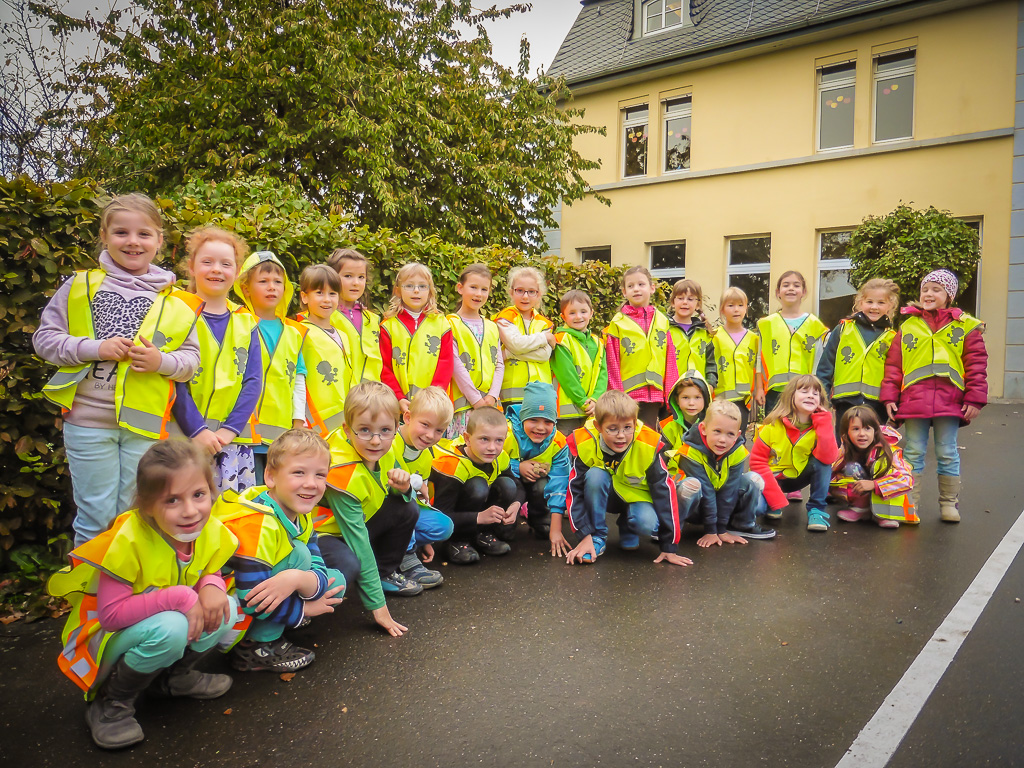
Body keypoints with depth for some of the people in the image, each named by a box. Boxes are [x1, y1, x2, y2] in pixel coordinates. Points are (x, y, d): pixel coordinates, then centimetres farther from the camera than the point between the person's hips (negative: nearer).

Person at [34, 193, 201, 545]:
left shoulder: (175, 301, 6)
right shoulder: (80, 285, 4)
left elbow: (192, 359, 7)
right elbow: (44, 338, 3)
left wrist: (162, 361, -14)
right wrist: (94, 348, -12)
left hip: (144, 424, 1)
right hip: (88, 420, -1)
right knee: (96, 519, 5)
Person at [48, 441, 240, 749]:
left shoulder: (212, 532, -15)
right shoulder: (128, 541, -31)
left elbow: (210, 572, 1)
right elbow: (110, 614, -32)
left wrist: (211, 585, -24)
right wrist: (180, 597, -36)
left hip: (170, 623, 6)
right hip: (108, 641, -6)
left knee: (226, 608, -20)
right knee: (169, 628, -36)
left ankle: (175, 675, 9)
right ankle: (111, 703, -8)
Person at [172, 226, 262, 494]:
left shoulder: (246, 322, 11)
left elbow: (253, 381, 5)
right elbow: (173, 378, -6)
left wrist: (230, 429, -6)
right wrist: (197, 429, -13)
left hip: (235, 438, 3)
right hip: (186, 435, -3)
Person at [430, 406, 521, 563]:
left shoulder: (500, 458, -11)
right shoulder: (452, 464, -31)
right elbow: (441, 516, -33)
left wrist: (515, 504, -20)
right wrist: (480, 517, -42)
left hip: (484, 514, 6)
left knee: (507, 484, -16)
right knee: (478, 486, -31)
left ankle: (485, 536, -3)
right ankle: (458, 542, -16)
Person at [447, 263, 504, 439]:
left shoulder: (492, 327, 17)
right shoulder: (451, 324, 0)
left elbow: (499, 364, 12)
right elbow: (456, 365, -7)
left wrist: (492, 396, -4)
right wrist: (476, 400, -11)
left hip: (491, 404, 5)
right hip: (463, 405, -5)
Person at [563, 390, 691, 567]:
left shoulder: (649, 445, -26)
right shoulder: (583, 444, -26)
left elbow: (664, 491, -20)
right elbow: (575, 490, -20)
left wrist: (669, 548, -19)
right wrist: (585, 536, -27)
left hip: (636, 496, 0)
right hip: (601, 497, 0)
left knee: (647, 523, -33)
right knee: (595, 475, -34)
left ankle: (627, 528, 6)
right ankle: (597, 536, -13)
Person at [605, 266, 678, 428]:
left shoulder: (662, 320, 10)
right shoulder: (617, 323, 0)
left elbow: (670, 360, 10)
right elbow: (612, 363, -2)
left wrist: (670, 393, 6)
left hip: (654, 393, 3)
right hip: (628, 395, -3)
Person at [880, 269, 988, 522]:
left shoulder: (965, 326, 6)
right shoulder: (908, 326, 10)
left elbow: (976, 365, 4)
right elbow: (893, 364, 7)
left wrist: (975, 399, -2)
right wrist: (889, 397, 1)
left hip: (949, 401, -1)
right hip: (913, 400, 1)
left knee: (947, 453, 9)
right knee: (913, 453, 7)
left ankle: (949, 503, 23)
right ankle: (910, 505, 15)